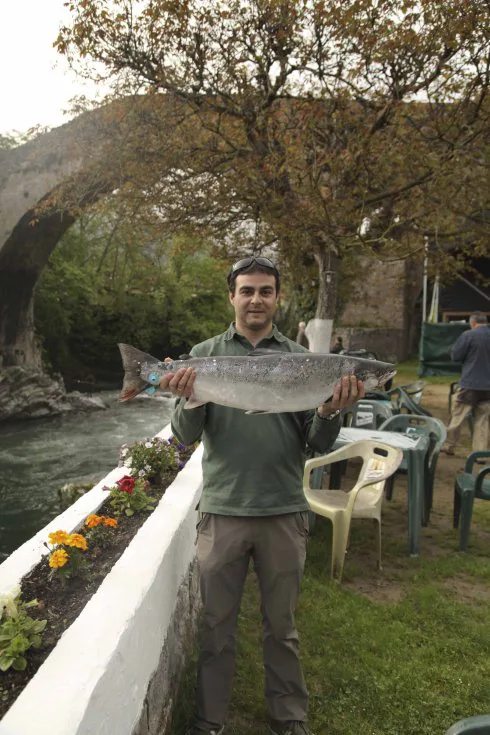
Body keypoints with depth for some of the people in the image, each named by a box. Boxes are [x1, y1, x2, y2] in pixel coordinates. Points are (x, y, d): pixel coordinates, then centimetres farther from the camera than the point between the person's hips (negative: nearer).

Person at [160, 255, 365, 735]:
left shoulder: (300, 358, 1)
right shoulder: (206, 354, 1)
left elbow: (317, 444, 0)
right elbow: (186, 436, -3)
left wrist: (330, 412, -20)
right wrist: (189, 400, -23)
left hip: (284, 513, 1)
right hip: (222, 511, 0)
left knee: (281, 626, 17)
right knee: (216, 624, 15)